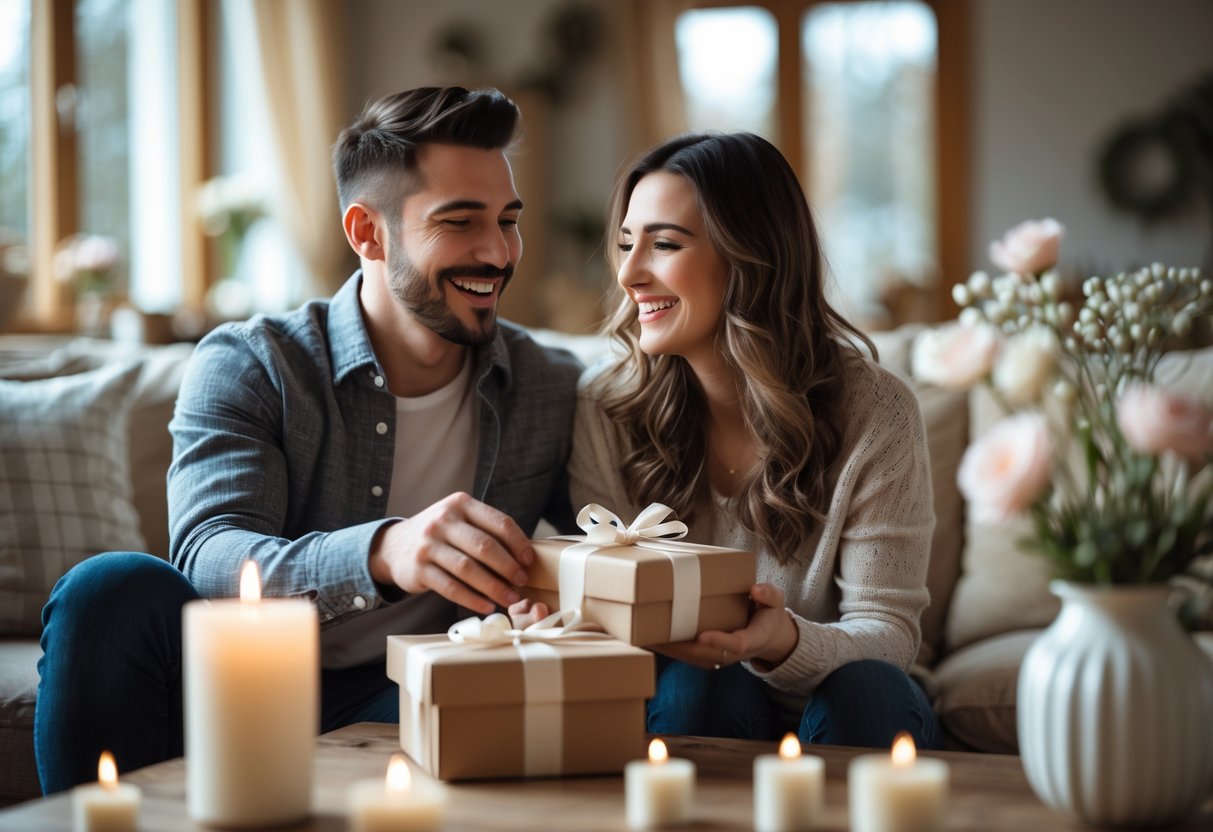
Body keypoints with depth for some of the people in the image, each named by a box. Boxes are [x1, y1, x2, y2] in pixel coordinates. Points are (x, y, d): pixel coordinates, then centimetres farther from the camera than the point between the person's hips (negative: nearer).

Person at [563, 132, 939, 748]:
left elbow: (888, 630, -12)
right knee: (697, 684, -32)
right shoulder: (604, 408, -7)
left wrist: (785, 642, -35)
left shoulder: (874, 413, -12)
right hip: (691, 708, 0)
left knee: (865, 690, -32)